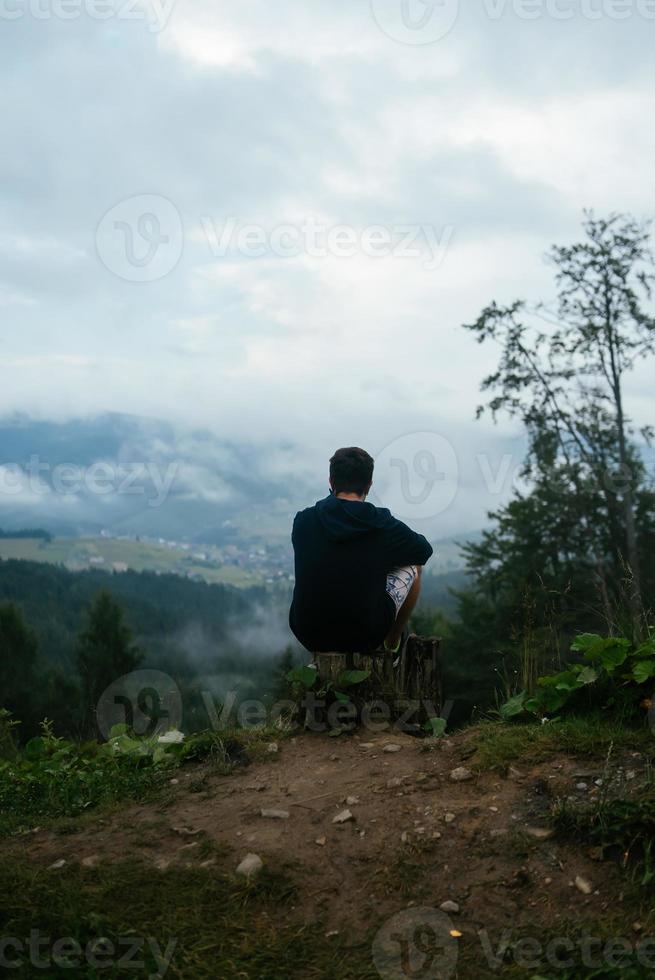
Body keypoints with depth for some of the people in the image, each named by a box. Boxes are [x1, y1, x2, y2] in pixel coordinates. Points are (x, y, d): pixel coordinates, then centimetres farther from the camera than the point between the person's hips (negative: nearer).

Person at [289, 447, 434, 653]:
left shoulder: (303, 521, -5)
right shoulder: (384, 525, -12)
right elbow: (425, 550, 9)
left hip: (308, 636, 3)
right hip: (365, 638, -2)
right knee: (413, 566, 19)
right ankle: (392, 643, 34)